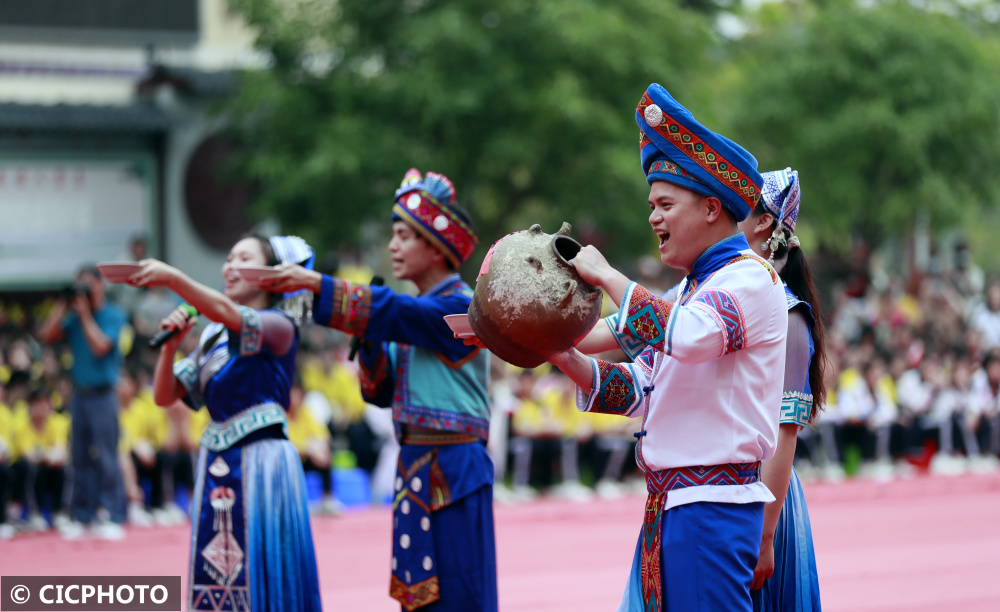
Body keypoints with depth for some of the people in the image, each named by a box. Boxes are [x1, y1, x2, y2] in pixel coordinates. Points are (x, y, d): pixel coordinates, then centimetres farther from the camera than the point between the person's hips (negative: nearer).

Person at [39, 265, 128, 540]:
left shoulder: (113, 316, -5)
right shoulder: (75, 318, 11)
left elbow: (100, 346, -17)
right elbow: (47, 336, 4)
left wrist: (85, 314, -12)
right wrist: (62, 306, 1)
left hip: (102, 393, -6)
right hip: (79, 393, 6)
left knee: (106, 457, -7)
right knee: (80, 457, 7)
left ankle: (115, 519, -5)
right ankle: (82, 518, 12)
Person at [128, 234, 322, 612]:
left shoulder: (280, 326, -2)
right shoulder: (211, 336, 16)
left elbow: (228, 313, -22)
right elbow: (165, 396, 15)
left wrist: (172, 278, -34)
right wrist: (170, 346, -2)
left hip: (262, 462, -6)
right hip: (217, 464, 6)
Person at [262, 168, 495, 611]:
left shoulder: (459, 308, -10)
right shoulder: (420, 311, 15)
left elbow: (392, 312, -23)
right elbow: (381, 392, 15)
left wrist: (318, 285, -23)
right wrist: (372, 344, -3)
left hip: (452, 474, -9)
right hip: (417, 471, 9)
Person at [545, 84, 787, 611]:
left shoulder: (751, 279, -10)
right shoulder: (695, 288, 20)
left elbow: (685, 334, -30)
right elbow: (639, 389, 19)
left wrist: (606, 276, -18)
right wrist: (562, 357, 5)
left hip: (713, 509, -9)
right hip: (670, 506, 9)